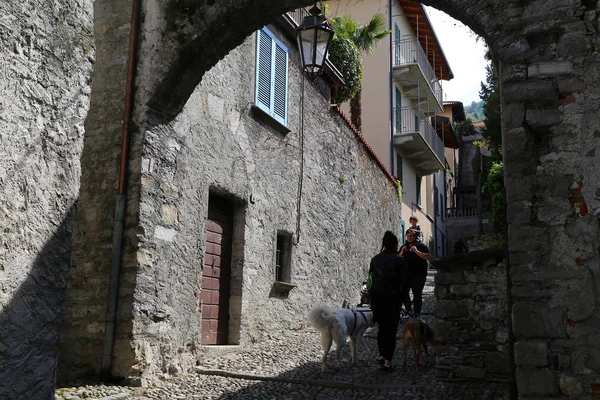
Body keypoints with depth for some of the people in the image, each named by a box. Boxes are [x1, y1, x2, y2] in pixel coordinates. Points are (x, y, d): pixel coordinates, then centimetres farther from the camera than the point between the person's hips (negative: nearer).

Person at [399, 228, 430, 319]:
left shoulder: (421, 246, -1)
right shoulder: (404, 247, 13)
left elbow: (427, 257, -14)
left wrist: (416, 251, -21)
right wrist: (402, 252, -7)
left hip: (418, 275, -4)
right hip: (406, 274, 4)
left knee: (417, 294, -2)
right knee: (404, 292, 2)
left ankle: (417, 313, 6)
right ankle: (408, 310, 18)